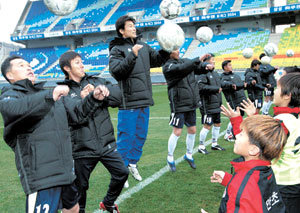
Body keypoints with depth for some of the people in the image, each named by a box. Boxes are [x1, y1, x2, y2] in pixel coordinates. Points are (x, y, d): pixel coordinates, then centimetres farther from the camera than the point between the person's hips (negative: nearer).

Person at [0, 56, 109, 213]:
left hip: (65, 172, 7)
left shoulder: (46, 93, 19)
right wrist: (50, 96, -32)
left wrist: (94, 98, 7)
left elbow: (76, 113, 22)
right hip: (40, 176, -7)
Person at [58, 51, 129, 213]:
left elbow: (117, 96, -3)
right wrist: (82, 99, -21)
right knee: (81, 185, 10)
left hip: (106, 144, 3)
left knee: (122, 173, 7)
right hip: (83, 149, -3)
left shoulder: (96, 81, 8)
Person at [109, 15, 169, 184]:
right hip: (128, 101, -7)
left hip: (144, 101, 7)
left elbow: (157, 60, 16)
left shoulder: (143, 46, 14)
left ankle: (132, 163, 33)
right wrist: (132, 55, -26)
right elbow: (116, 71, -18)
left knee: (141, 135, 16)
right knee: (126, 137, 0)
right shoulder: (117, 49, -6)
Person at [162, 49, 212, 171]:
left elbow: (199, 68, 14)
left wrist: (207, 65, -8)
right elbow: (182, 68, -29)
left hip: (191, 103, 6)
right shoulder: (168, 67, -11)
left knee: (192, 130, 13)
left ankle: (189, 155, 32)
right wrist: (199, 59, -33)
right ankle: (170, 158, 18)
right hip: (179, 105, -6)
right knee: (177, 132, -1)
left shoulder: (185, 61, 8)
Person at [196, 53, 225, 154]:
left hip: (216, 104, 9)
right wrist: (216, 89, -20)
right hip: (208, 105, -9)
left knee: (217, 124, 16)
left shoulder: (215, 73, 15)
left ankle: (214, 144, 32)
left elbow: (220, 84, 28)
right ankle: (201, 146, 8)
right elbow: (201, 87, -25)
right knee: (207, 126, -6)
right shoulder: (202, 73, -14)